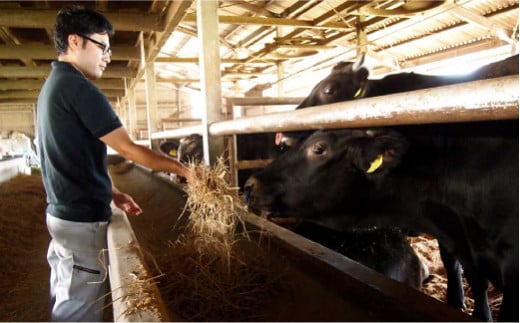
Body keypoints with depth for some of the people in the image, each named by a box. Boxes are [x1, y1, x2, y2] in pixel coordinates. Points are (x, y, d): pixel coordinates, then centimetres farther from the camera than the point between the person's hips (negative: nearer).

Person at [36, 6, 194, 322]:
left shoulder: (53, 85, 13)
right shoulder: (78, 87, -18)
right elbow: (128, 148, -18)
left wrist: (113, 194, 14)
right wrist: (182, 168, -10)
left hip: (63, 211, 10)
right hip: (82, 218, -10)